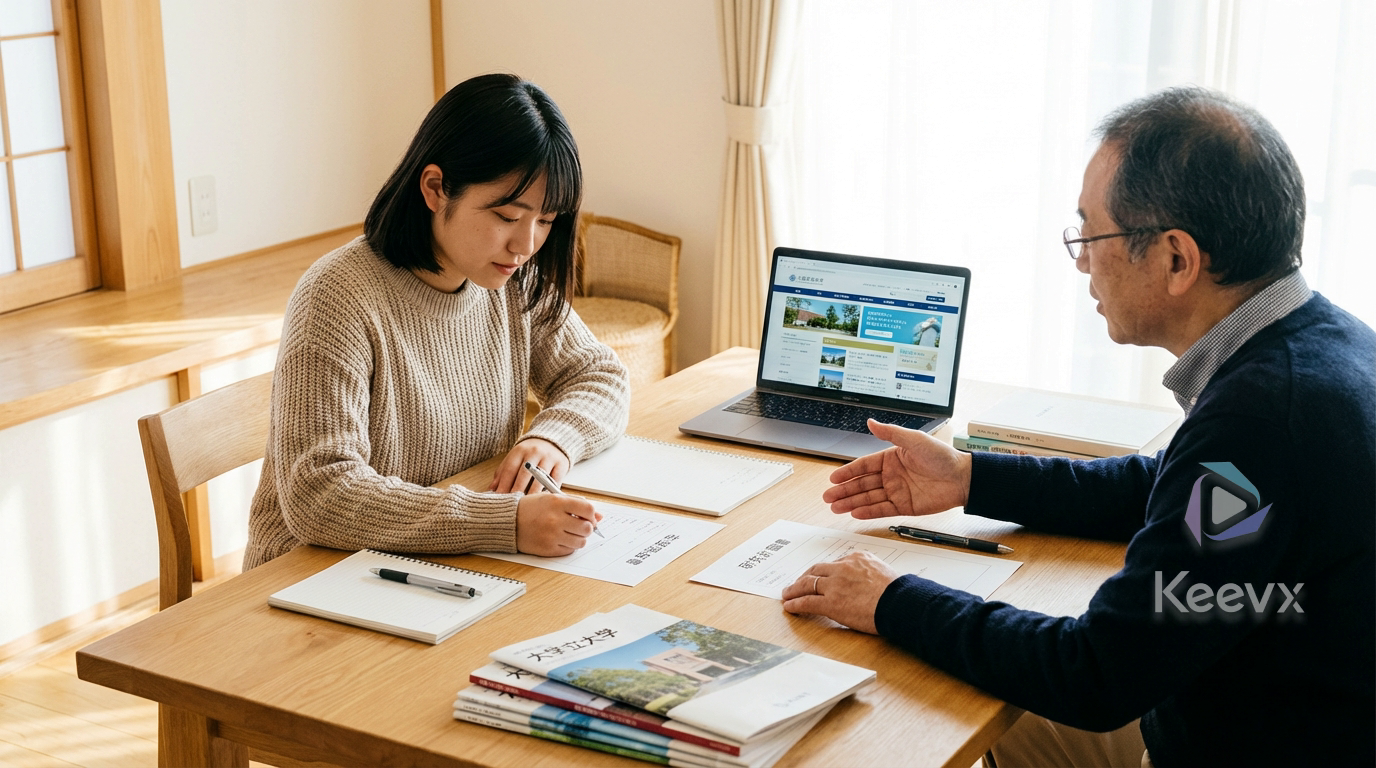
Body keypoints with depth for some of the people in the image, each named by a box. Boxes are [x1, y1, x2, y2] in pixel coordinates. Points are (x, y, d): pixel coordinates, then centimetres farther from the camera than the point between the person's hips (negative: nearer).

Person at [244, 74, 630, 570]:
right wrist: (509, 522, -35)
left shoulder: (517, 285, 0)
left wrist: (553, 436, -12)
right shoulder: (340, 299, -20)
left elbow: (601, 376, 12)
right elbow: (318, 496, -27)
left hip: (466, 577, 7)